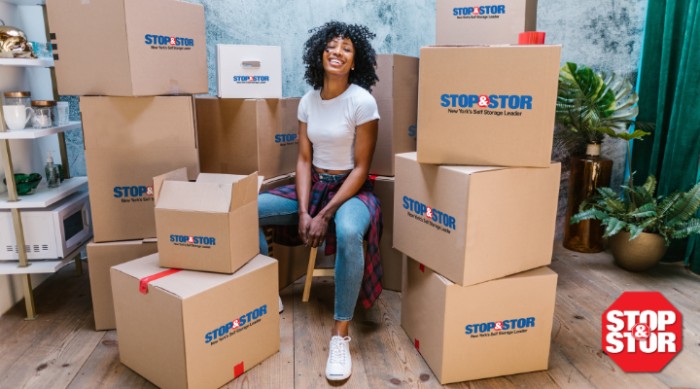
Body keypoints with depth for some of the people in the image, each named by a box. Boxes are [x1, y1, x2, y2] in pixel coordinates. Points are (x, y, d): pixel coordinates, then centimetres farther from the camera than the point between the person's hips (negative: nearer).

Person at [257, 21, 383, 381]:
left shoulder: (363, 101, -13)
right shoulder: (308, 101, 4)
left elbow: (361, 169, -14)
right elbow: (303, 160, 3)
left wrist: (324, 216, -20)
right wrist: (303, 212, -11)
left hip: (350, 190, -5)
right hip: (313, 186, 6)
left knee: (348, 233, -40)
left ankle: (340, 335, -24)